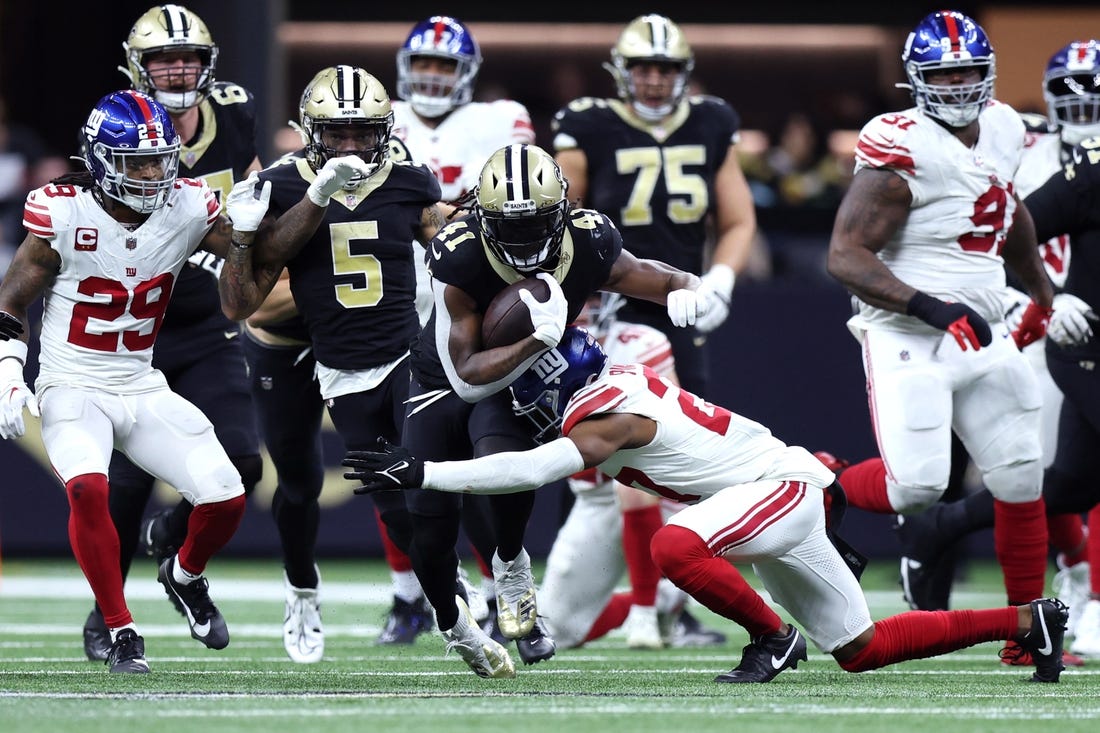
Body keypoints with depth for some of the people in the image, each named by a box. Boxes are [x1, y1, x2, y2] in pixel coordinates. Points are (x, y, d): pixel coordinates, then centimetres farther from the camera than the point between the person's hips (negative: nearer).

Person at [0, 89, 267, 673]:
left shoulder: (186, 208, -4)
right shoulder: (64, 215, -12)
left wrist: (248, 226, -14)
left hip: (142, 390, 4)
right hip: (72, 389, -4)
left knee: (225, 498, -7)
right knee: (88, 489, -32)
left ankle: (185, 576, 29)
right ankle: (121, 634, -17)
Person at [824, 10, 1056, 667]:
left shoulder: (1002, 130, 7)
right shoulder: (902, 151, -17)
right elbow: (846, 256, -20)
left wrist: (1042, 292, 36)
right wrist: (930, 307, -29)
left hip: (982, 335, 7)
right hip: (907, 338, -7)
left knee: (1022, 482, 8)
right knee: (915, 484, -18)